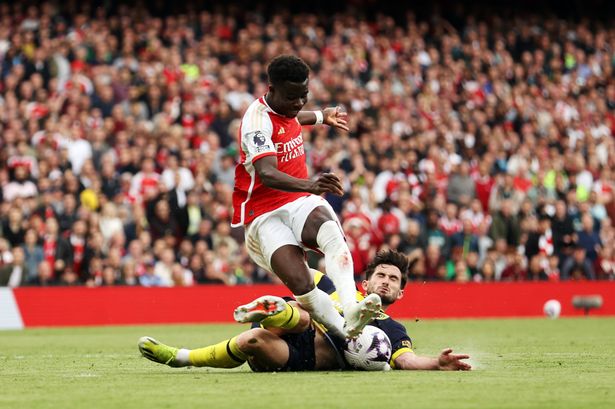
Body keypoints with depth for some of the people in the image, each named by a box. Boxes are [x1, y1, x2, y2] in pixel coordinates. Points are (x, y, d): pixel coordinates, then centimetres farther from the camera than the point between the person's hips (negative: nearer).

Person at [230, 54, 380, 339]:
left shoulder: (285, 108, 10)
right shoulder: (257, 120, -16)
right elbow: (267, 175, -33)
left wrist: (322, 116, 55)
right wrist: (310, 185, -50)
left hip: (299, 202, 5)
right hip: (265, 214, -5)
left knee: (330, 230, -33)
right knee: (301, 286, -29)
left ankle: (351, 312, -53)